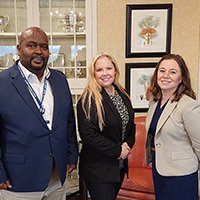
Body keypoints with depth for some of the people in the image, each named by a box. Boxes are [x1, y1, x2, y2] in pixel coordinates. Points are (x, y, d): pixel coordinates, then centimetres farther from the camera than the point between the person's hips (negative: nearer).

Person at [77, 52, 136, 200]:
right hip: (97, 170, -7)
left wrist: (128, 145, -6)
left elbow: (131, 125, 12)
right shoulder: (88, 100, -17)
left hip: (120, 165, 7)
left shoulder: (122, 95, 6)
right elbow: (88, 135, -22)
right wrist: (117, 150, -18)